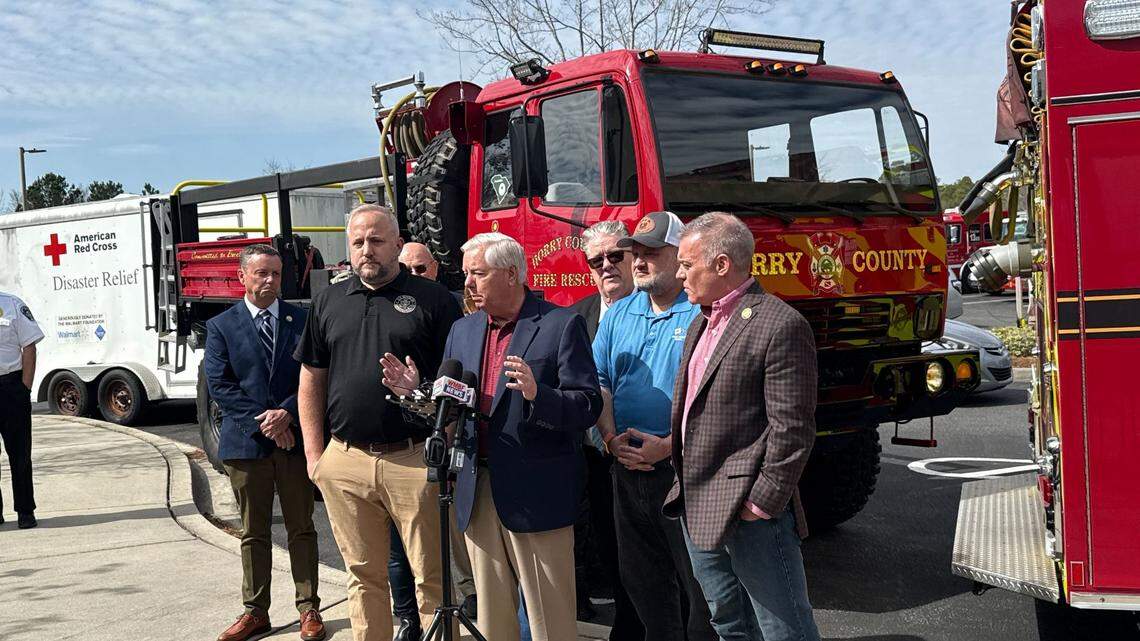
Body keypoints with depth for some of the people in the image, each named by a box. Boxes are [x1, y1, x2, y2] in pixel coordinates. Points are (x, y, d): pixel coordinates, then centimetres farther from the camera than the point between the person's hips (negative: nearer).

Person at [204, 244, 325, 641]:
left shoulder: (302, 321, 5)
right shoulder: (221, 326, 3)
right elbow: (219, 384, -4)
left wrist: (286, 412, -15)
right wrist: (263, 422, -12)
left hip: (295, 438, 0)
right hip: (246, 442, 0)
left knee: (301, 529, 7)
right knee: (254, 533, 9)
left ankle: (309, 608, 14)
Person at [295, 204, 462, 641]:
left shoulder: (432, 299, 1)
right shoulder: (328, 303, 13)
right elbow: (311, 381, 14)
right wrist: (314, 454, 7)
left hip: (415, 458, -3)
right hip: (345, 462, 3)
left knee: (431, 577, 2)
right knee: (364, 576, 13)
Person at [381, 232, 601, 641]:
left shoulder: (562, 325, -8)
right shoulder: (462, 331, 12)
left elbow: (588, 406, -14)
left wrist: (536, 395, -30)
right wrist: (416, 390, -5)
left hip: (535, 494, -6)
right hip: (478, 491, 6)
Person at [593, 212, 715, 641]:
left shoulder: (703, 313, -10)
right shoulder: (619, 314, 11)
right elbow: (598, 382, 9)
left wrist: (668, 446, -21)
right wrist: (612, 439, -5)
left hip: (684, 470, -6)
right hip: (629, 468, 6)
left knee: (697, 584, 4)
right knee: (642, 580, 16)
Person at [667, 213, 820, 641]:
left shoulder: (780, 326, -16)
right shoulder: (701, 324, 14)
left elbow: (792, 430, -19)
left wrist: (763, 503, -18)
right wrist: (684, 476, 14)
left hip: (750, 513, -9)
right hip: (698, 509, 9)